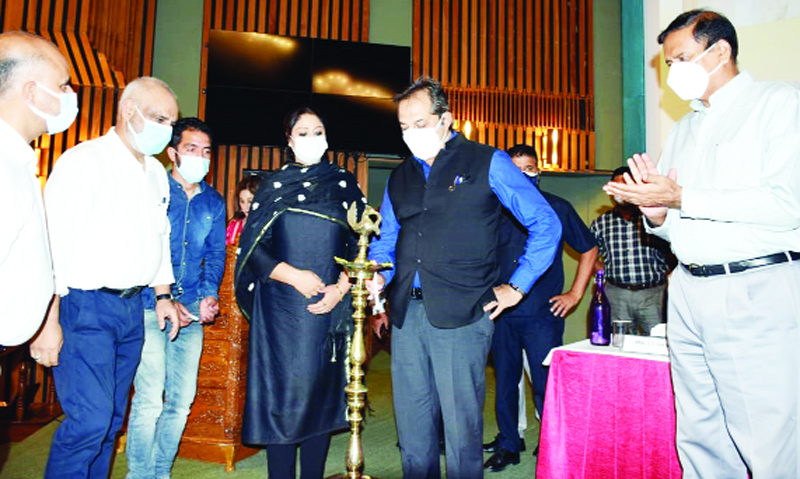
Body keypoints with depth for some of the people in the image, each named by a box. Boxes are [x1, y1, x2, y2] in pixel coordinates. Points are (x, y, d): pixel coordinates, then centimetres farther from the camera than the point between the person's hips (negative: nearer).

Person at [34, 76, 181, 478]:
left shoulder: (156, 173, 13)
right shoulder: (83, 160, -9)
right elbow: (54, 244, -14)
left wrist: (163, 295, 16)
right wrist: (49, 320, -18)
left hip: (132, 308, 7)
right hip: (83, 307, -7)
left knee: (111, 418, 13)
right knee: (90, 419, -9)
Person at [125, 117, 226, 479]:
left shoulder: (214, 202, 12)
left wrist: (209, 294, -1)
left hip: (192, 310, 4)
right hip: (150, 307, -4)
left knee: (182, 400, 8)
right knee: (149, 400, -8)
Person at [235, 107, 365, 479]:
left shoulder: (344, 184, 10)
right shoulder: (272, 186, 9)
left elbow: (361, 244, 6)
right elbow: (253, 249, 3)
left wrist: (341, 287, -9)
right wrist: (294, 276, -12)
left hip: (329, 306, 1)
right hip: (279, 307, 0)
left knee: (321, 392, 5)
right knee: (280, 392, 1)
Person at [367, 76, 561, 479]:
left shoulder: (488, 163, 1)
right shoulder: (400, 177, 17)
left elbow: (546, 224, 2)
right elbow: (386, 239, 23)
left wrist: (517, 286, -1)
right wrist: (379, 274, 2)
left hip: (462, 314, -5)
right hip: (406, 314, 5)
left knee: (461, 426, 2)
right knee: (411, 426, 13)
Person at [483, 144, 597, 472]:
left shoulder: (557, 207, 4)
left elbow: (589, 249, 11)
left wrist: (575, 294, 4)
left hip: (542, 314, -3)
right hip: (503, 314, 3)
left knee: (546, 385, -1)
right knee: (505, 382, 10)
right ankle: (508, 445, 25)